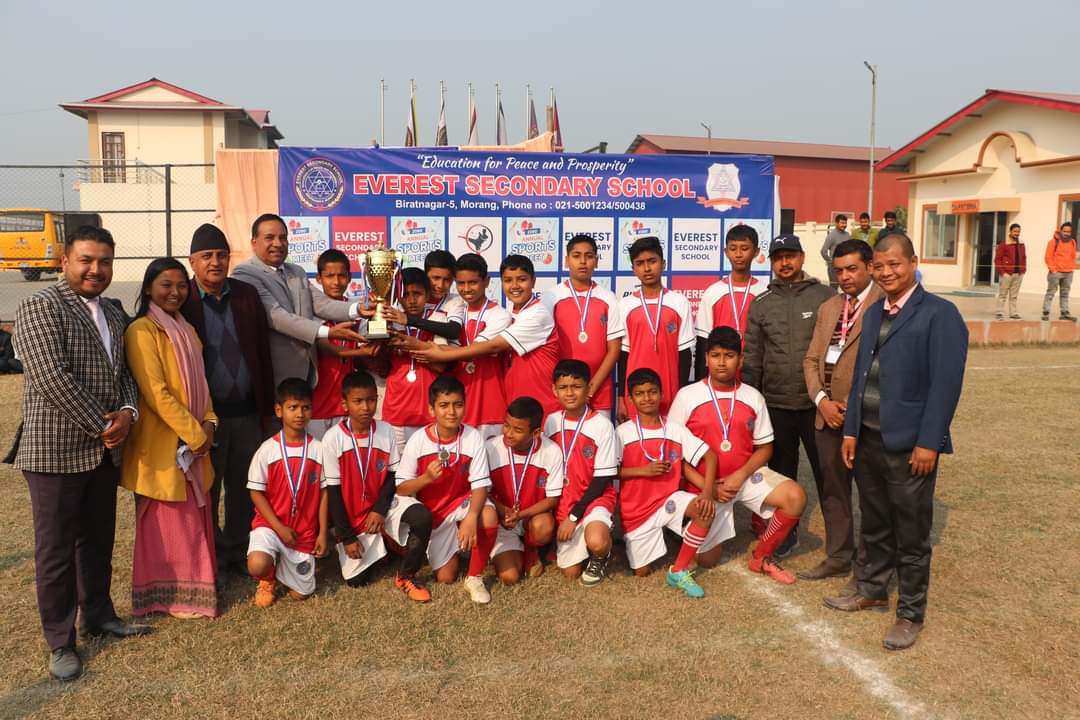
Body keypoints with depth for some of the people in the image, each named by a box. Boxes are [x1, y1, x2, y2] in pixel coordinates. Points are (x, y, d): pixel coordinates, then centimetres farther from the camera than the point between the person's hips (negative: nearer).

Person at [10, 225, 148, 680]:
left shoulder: (113, 314, 14)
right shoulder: (41, 306, -11)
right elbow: (52, 379, -20)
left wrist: (127, 413, -5)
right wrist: (102, 426, -15)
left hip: (105, 450, 7)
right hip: (56, 450, -7)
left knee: (99, 541, 18)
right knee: (56, 548, 5)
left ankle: (98, 616, 33)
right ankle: (60, 642, 17)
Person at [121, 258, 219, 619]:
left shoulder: (186, 330, 13)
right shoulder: (142, 331, -13)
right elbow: (155, 393, -19)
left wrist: (208, 422, 0)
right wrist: (194, 434, -17)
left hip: (194, 440, 8)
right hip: (161, 443, -8)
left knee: (194, 517, 14)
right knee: (168, 521, 2)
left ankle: (189, 584, 27)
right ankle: (172, 595, 13)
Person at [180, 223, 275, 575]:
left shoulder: (247, 294, 4)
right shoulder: (181, 300, -7)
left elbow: (263, 352, 7)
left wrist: (266, 408, 6)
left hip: (247, 412, 3)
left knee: (244, 490, 13)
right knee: (206, 490, 11)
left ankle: (239, 550, 29)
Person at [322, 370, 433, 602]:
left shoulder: (386, 431, -9)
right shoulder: (333, 438, -16)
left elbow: (393, 476, -1)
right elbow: (333, 491, -12)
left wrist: (380, 510, -16)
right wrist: (347, 536, -11)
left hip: (382, 503, 1)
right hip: (350, 514, -1)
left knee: (422, 517, -28)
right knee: (356, 580, 0)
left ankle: (405, 576, -6)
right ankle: (377, 546, 32)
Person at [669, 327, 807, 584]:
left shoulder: (753, 397, -1)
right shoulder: (687, 396, -9)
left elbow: (764, 448, 4)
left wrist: (740, 476, -14)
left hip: (746, 476, 2)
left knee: (795, 496, -23)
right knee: (707, 559, -2)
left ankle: (761, 556, -1)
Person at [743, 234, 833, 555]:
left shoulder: (825, 297, -1)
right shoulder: (761, 304, 5)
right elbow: (752, 358, 7)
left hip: (817, 402, -2)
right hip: (775, 404, 3)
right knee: (781, 471, 14)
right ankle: (785, 532, 29)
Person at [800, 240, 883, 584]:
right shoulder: (828, 308, 15)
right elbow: (812, 359, 12)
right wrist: (822, 400, -3)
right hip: (828, 413, 7)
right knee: (832, 488, 14)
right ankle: (838, 557, 28)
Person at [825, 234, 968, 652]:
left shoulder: (940, 314, -9)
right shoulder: (873, 313, 12)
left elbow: (946, 383, -14)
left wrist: (928, 442, -18)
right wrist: (851, 430, 8)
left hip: (910, 443, -6)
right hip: (869, 438, 6)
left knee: (911, 534, 6)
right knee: (875, 525, 19)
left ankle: (911, 613, 20)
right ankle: (872, 591, 35)